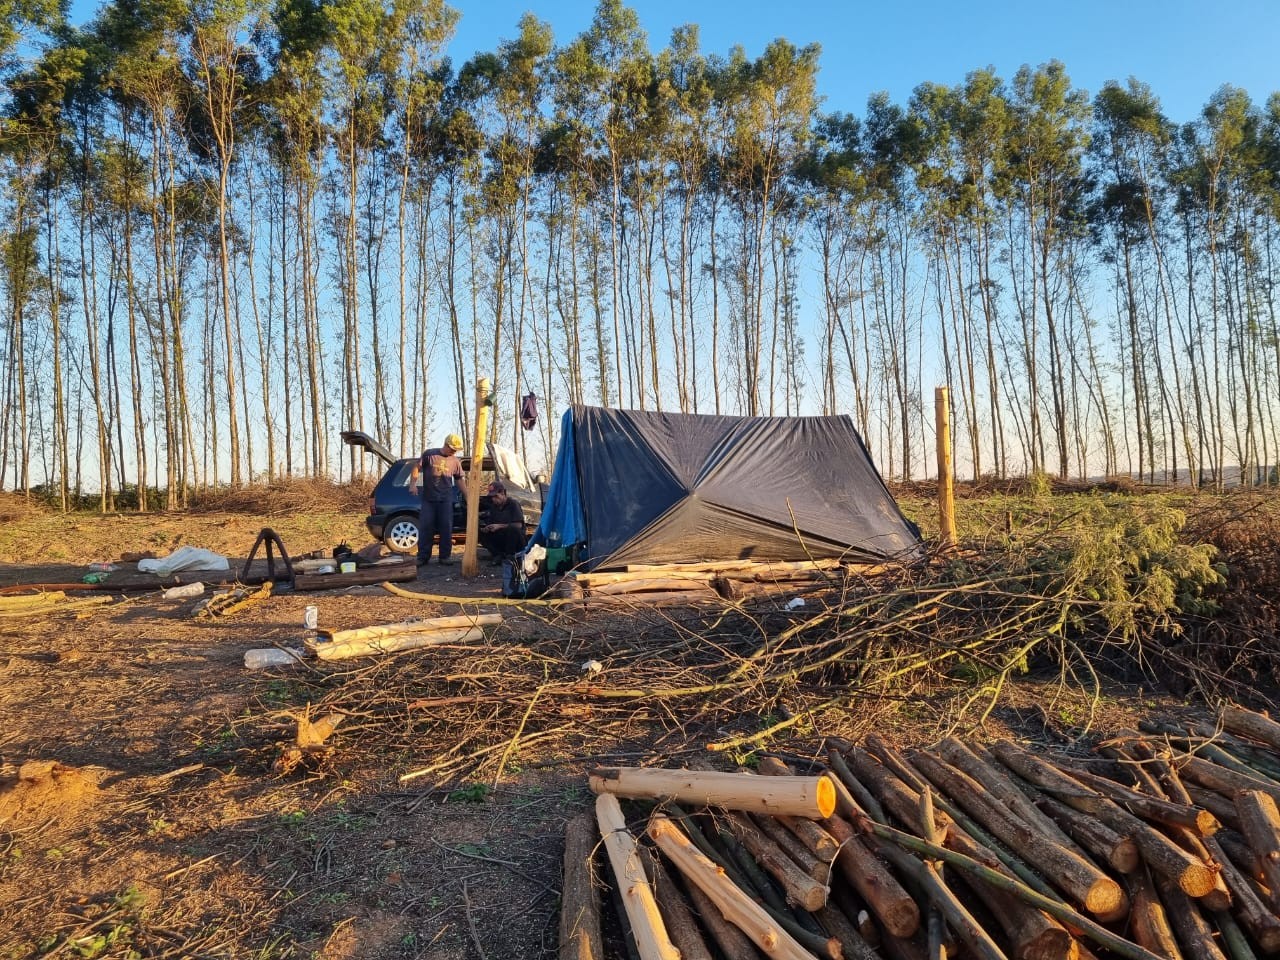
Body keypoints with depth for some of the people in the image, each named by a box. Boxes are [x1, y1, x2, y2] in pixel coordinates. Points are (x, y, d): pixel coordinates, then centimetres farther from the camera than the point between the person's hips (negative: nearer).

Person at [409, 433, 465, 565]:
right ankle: (423, 557, 7)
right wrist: (413, 484, -12)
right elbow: (417, 467, 2)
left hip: (446, 500, 2)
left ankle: (445, 556, 11)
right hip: (428, 499, -2)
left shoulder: (455, 461, 8)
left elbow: (459, 480, 16)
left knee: (446, 528, 1)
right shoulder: (429, 454, -1)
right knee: (425, 527, 0)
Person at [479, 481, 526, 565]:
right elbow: (490, 523, 10)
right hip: (500, 540, 5)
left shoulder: (513, 504, -11)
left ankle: (509, 556, -18)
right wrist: (486, 528, -16)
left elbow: (519, 525, -21)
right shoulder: (493, 506, 7)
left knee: (513, 529, -38)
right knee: (481, 533, -13)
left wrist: (499, 526, -27)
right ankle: (498, 554, -7)